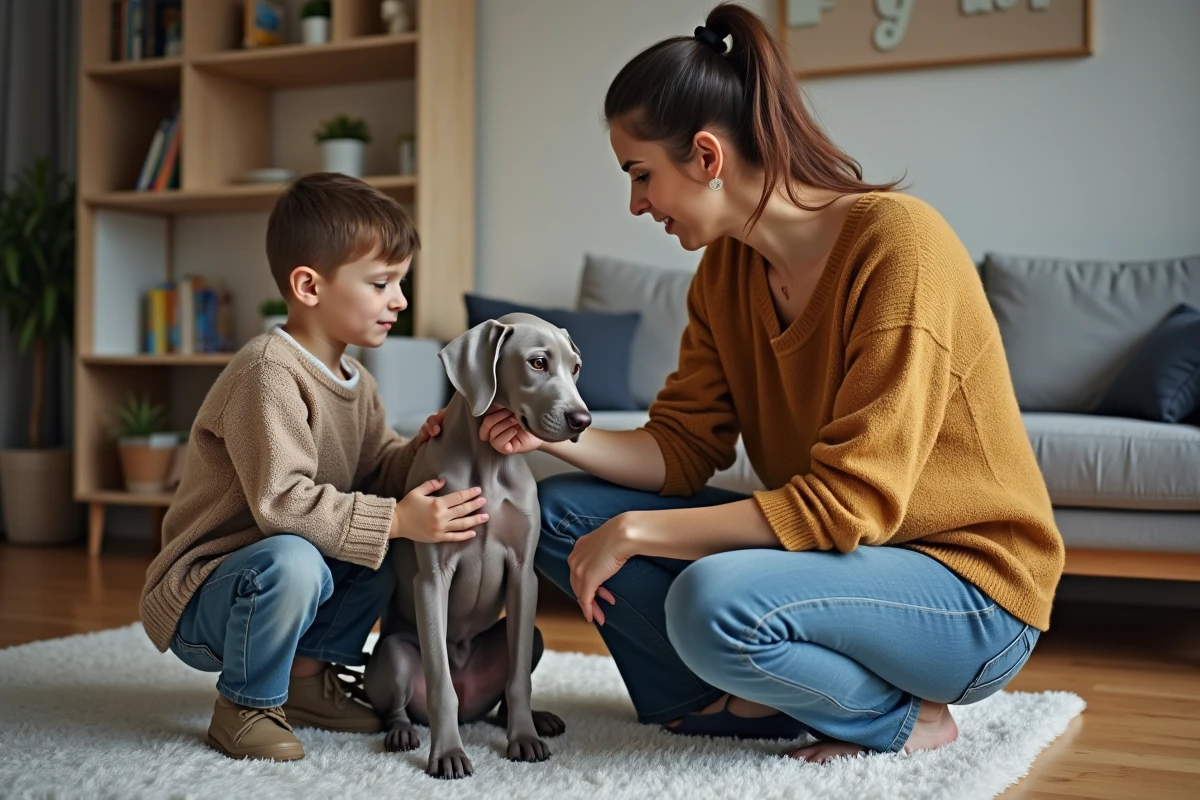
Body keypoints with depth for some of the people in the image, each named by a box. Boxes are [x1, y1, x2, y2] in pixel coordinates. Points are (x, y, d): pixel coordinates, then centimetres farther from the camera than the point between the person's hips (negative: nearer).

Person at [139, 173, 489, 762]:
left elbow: (376, 473, 6)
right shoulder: (269, 373, -23)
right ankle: (247, 706, -10)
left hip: (269, 583, 9)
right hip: (196, 597, -9)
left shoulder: (356, 383, 8)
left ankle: (307, 673, 12)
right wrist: (397, 520, -31)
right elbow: (283, 502, -31)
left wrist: (423, 451, -15)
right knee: (292, 561, -37)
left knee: (396, 550, 0)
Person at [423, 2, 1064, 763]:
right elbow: (682, 450, 2)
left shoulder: (898, 241, -24)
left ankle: (899, 716, -6)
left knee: (713, 602, -35)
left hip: (966, 582, -7)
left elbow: (851, 502, -28)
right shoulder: (725, 269, 1)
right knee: (561, 512, -2)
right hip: (836, 546, 7)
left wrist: (638, 532, -25)